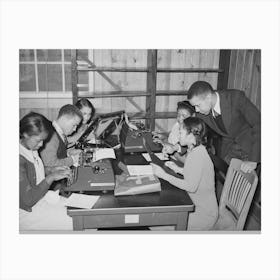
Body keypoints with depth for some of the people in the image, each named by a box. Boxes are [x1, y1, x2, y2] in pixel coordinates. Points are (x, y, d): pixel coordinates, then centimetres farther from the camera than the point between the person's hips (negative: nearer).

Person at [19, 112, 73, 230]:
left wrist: (52, 172, -2)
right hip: (28, 212, -8)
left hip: (40, 197, 8)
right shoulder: (20, 159, -27)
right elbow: (28, 200, -25)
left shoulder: (32, 149, 1)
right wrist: (51, 177, -22)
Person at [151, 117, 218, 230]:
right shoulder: (195, 150, 6)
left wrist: (164, 175, -25)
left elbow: (191, 186, -29)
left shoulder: (198, 155, -24)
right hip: (195, 205, 9)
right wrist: (179, 169, 6)